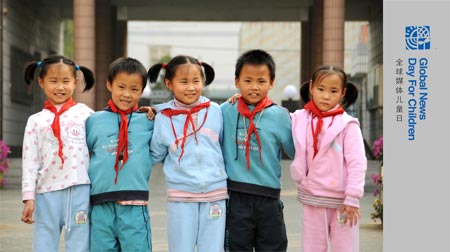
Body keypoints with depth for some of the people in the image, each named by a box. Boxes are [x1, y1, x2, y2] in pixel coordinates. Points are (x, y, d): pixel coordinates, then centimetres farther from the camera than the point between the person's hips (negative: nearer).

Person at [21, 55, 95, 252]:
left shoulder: (85, 113, 6)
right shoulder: (36, 120, 9)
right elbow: (29, 162, 6)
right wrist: (28, 197, -1)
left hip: (80, 191, -1)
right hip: (47, 193, 1)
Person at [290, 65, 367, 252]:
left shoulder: (347, 124, -7)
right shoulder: (299, 119, 4)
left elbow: (357, 163, -9)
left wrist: (352, 198, -14)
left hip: (341, 201, -3)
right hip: (311, 201, 4)